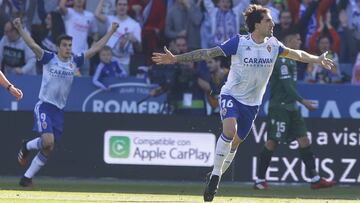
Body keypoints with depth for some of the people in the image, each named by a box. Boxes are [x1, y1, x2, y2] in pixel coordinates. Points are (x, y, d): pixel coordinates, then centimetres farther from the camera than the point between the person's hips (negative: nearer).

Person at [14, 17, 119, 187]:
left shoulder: (74, 61, 8)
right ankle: (27, 146, 10)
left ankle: (27, 177, 15)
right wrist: (20, 29, -31)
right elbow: (33, 45, -18)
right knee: (48, 141, -22)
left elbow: (95, 49, 12)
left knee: (48, 149, 3)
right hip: (44, 107, -5)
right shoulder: (49, 58, -4)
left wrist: (111, 32, 11)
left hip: (59, 110, 5)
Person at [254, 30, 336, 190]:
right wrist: (303, 101, -22)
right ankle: (260, 180, 3)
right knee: (272, 142, -5)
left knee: (303, 140, 3)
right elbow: (287, 86, -21)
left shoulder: (290, 59, 17)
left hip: (291, 107, 10)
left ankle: (315, 179, 0)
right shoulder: (281, 60, -14)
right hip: (279, 106, -10)